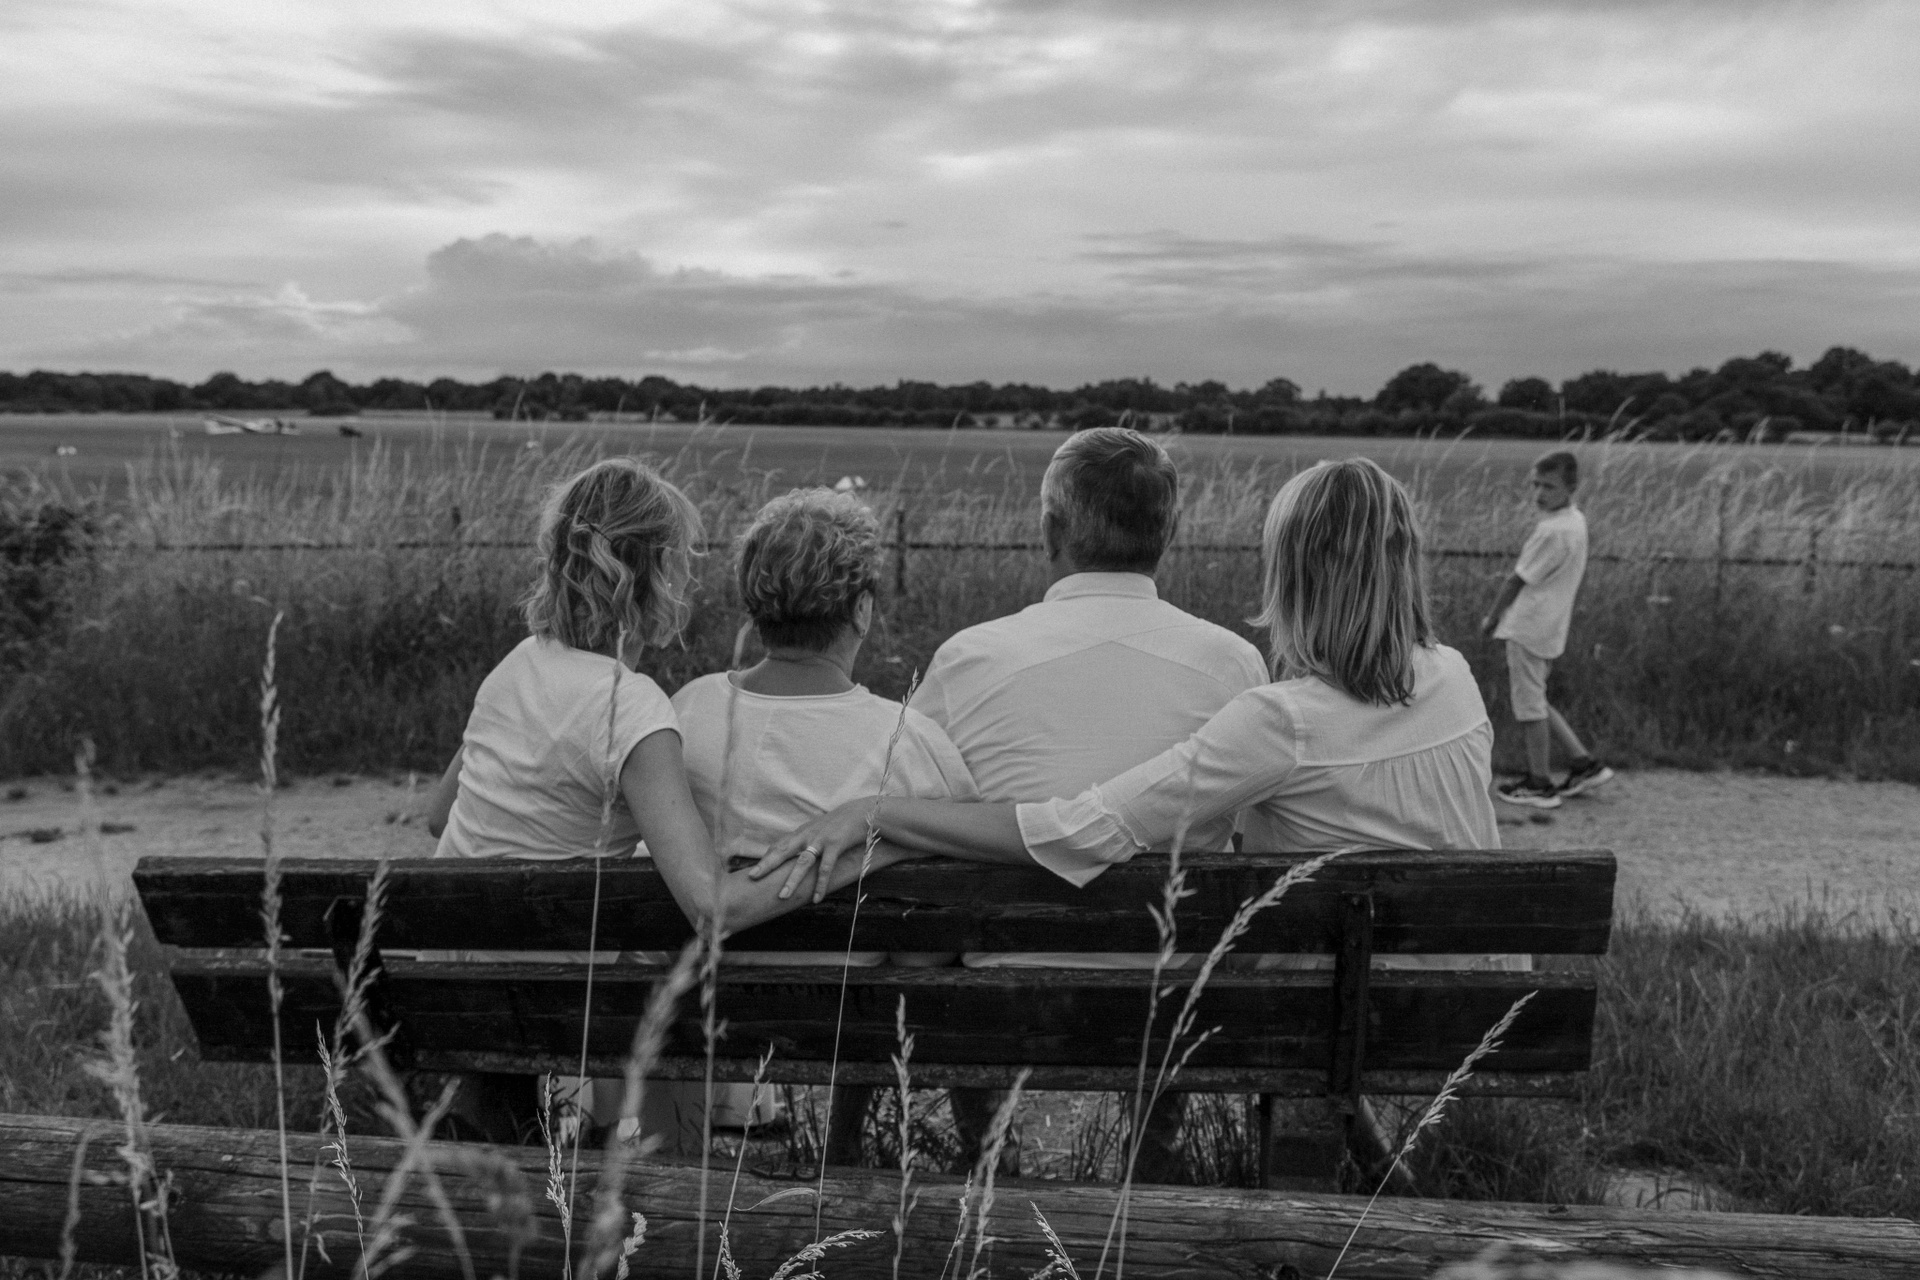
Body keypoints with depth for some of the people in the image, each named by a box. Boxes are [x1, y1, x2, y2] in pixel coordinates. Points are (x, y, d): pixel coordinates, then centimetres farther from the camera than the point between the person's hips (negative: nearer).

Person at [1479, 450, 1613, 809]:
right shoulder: (1577, 521, 8)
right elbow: (1580, 573, 19)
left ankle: (1540, 785, 11)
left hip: (1528, 628, -9)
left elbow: (1518, 580, -15)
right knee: (1534, 700, 19)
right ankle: (1583, 763, 20)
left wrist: (1493, 618, -2)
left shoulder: (1552, 531, -21)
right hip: (1551, 627, 9)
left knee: (1529, 705, 2)